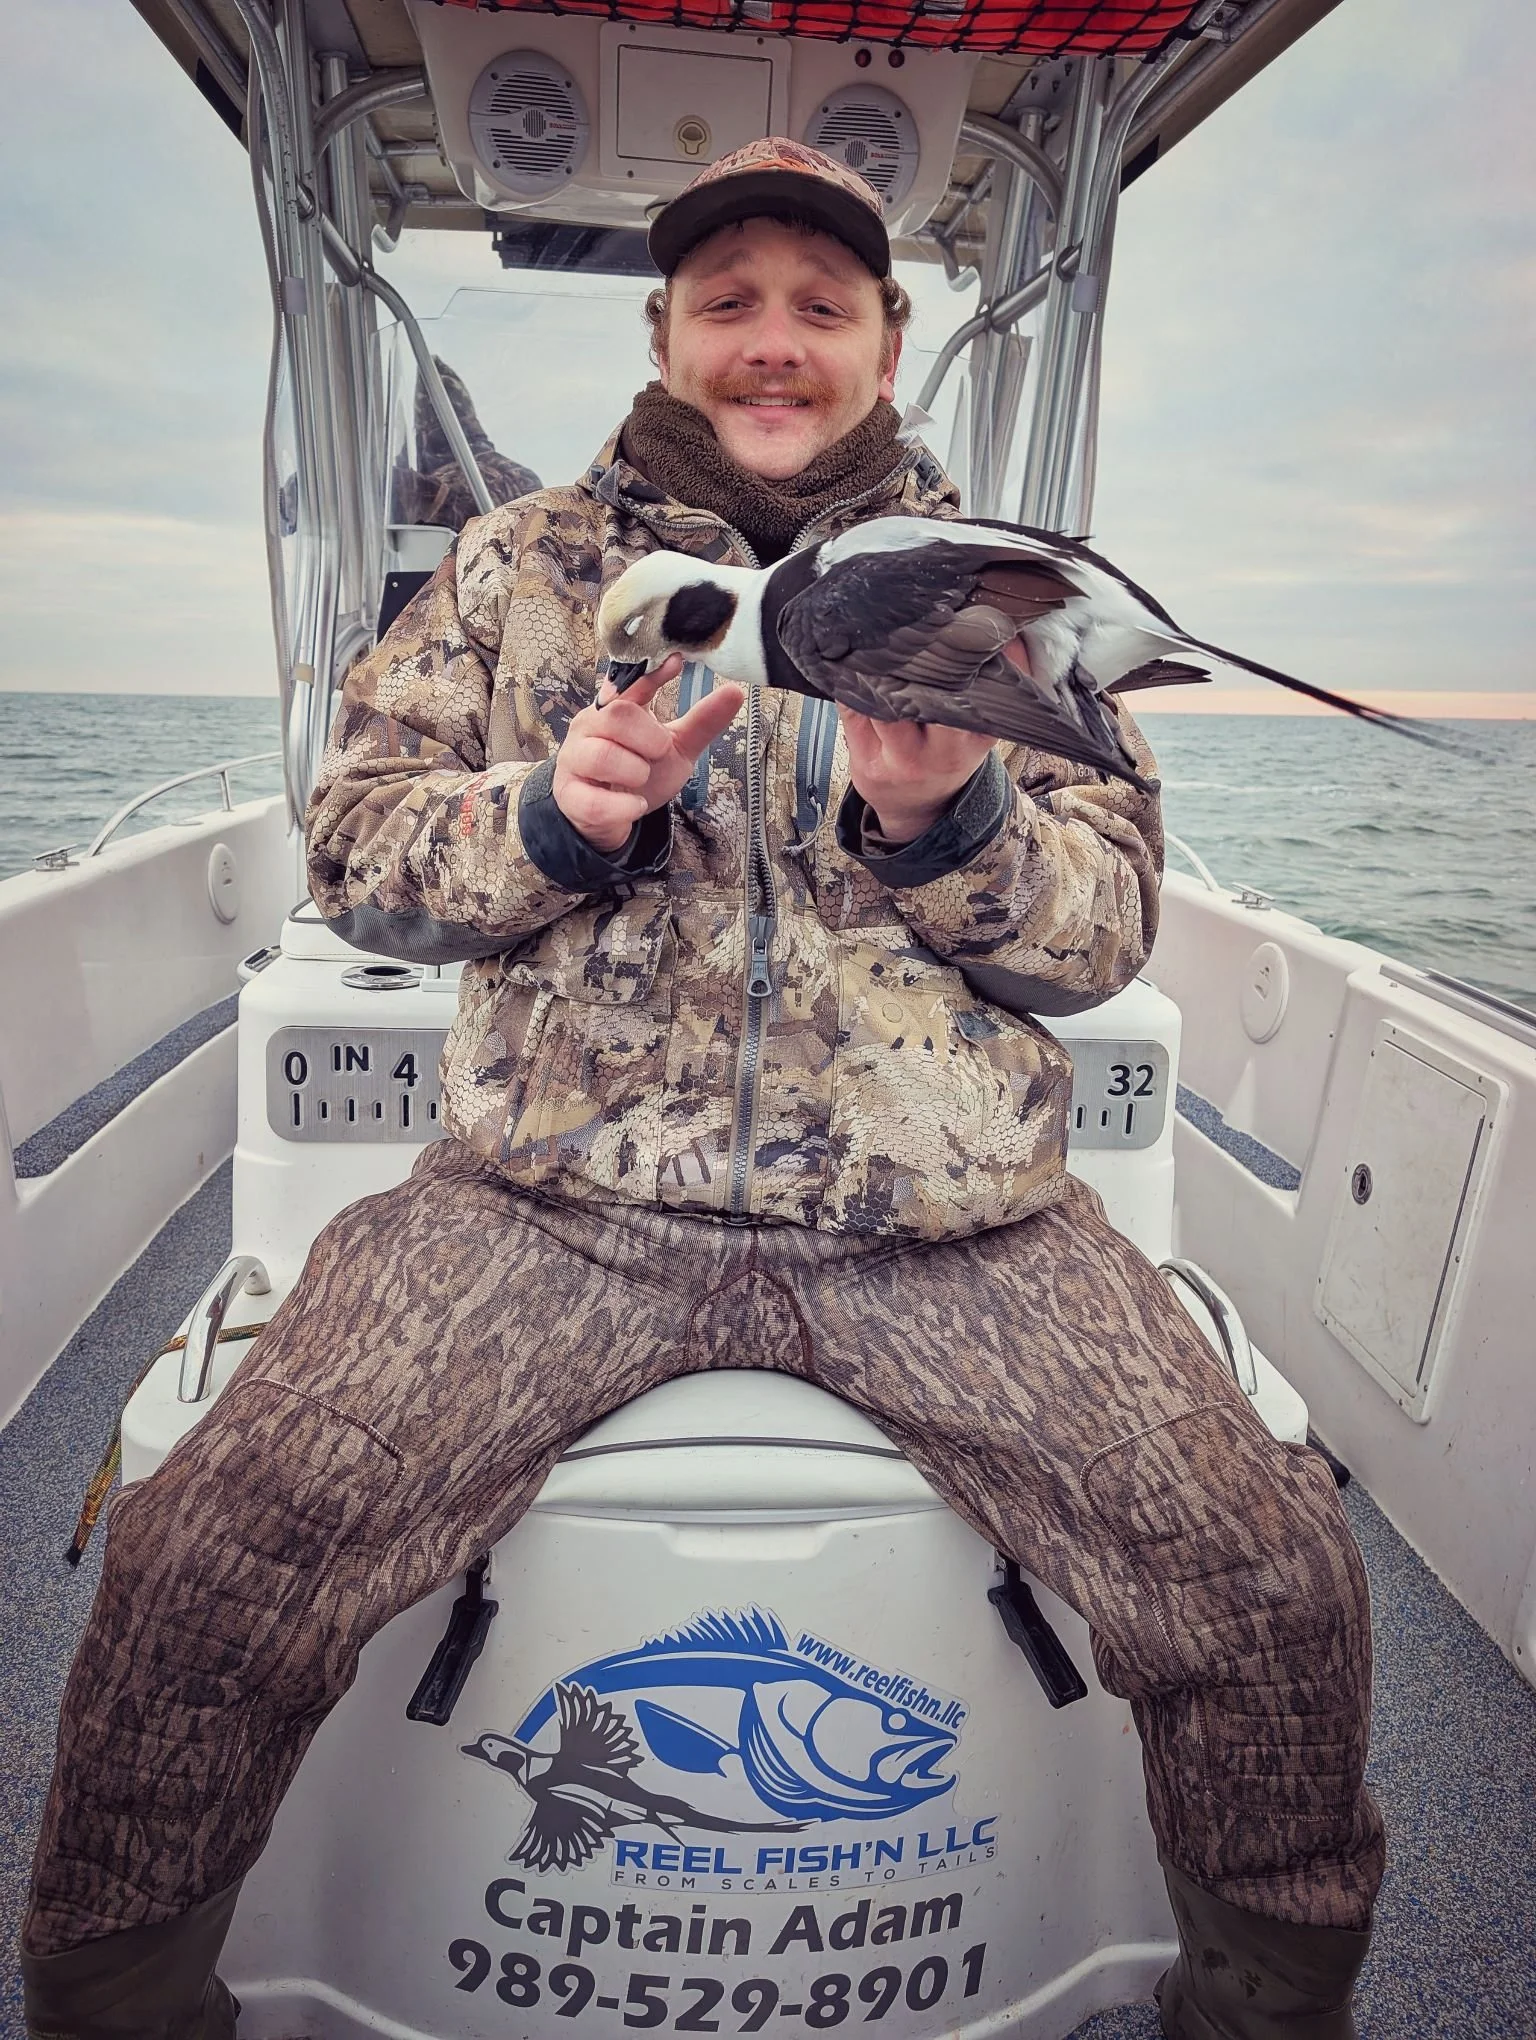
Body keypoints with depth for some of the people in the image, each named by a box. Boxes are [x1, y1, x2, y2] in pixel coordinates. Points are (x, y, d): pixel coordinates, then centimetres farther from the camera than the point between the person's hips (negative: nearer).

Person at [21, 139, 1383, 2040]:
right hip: (556, 1189, 0)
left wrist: (951, 817, -12)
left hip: (948, 1218, 1)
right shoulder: (520, 559, 15)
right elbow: (355, 849, 9)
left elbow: (1109, 927, 8)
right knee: (200, 1554, -17)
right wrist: (550, 812, -11)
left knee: (1284, 1585, -11)